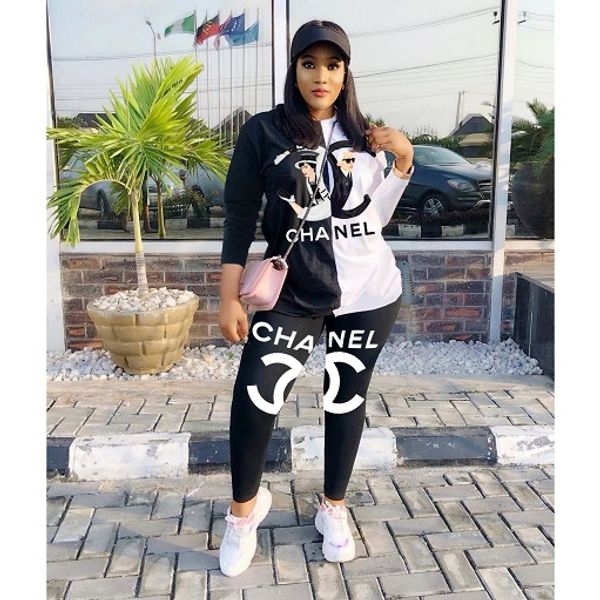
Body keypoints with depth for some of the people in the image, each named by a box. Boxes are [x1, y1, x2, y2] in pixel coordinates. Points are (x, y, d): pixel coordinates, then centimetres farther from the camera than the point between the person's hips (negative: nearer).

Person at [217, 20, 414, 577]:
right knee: (255, 393, -13)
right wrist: (229, 297, -5)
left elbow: (375, 217, 12)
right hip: (293, 292, -2)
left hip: (369, 293, 3)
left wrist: (403, 162, 1)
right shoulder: (263, 131, -2)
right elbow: (239, 217, -2)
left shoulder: (362, 135, 7)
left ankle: (334, 508, 33)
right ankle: (245, 506, 15)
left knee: (346, 397, 11)